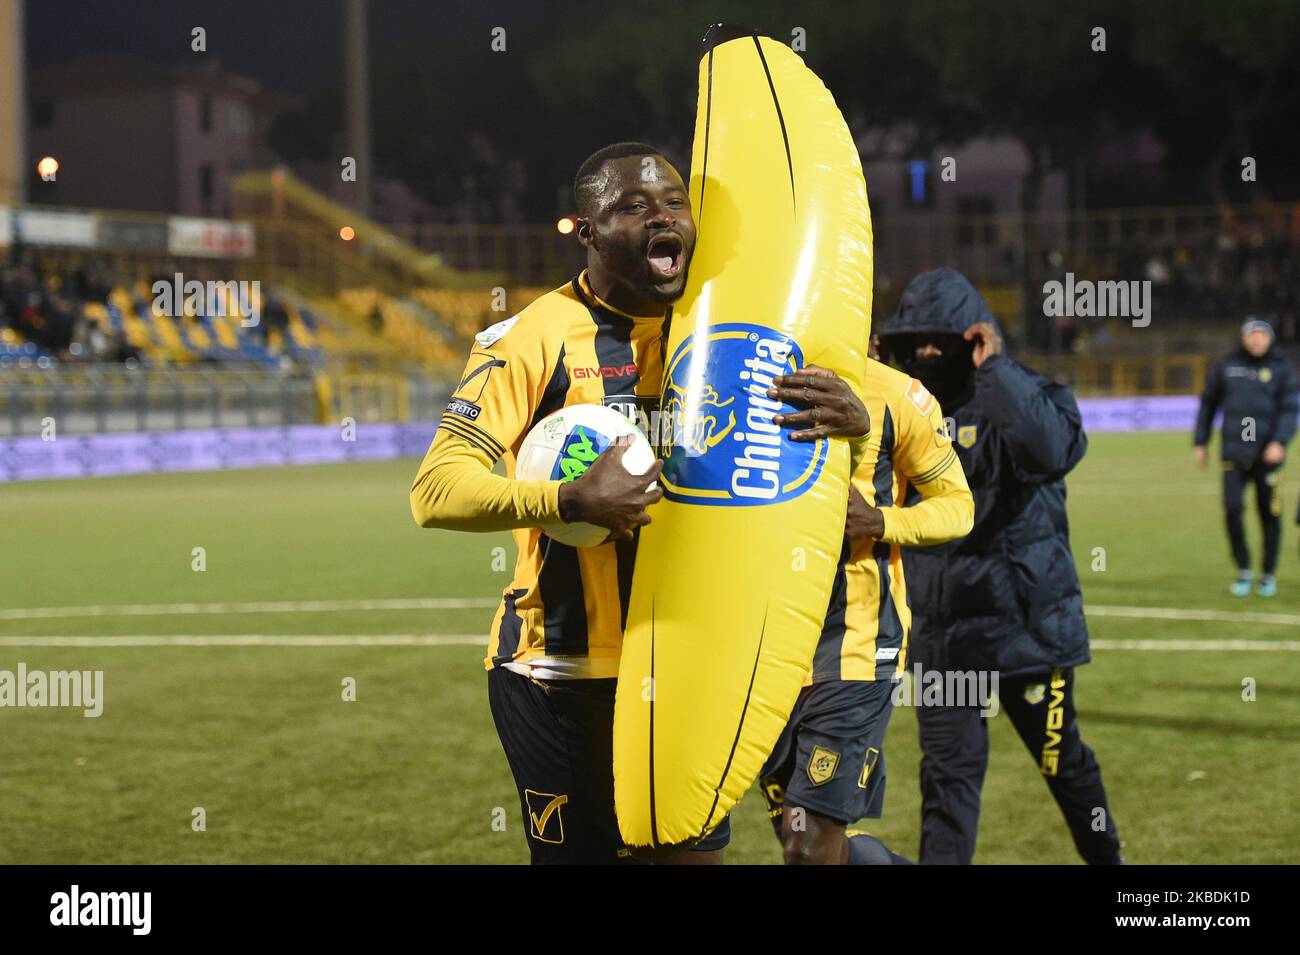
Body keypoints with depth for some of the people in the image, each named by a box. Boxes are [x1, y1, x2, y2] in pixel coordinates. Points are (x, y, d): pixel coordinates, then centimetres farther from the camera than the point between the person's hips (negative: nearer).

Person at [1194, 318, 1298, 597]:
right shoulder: (1227, 366, 8)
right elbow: (1208, 403, 15)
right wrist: (1200, 443, 12)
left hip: (1267, 455, -1)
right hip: (1234, 452, 1)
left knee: (1269, 515, 3)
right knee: (1232, 508, -10)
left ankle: (1269, 574, 19)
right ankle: (1243, 571, 7)